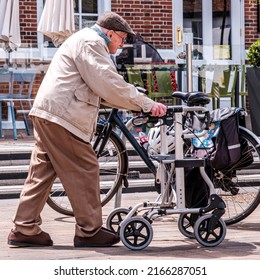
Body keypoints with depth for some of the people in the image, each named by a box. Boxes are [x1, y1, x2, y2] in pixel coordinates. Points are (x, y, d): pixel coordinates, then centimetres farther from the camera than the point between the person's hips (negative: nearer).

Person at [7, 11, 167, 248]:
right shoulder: (90, 42, -9)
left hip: (46, 114, 11)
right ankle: (89, 231, 2)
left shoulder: (85, 41, 26)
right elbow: (109, 84, -18)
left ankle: (24, 229, 11)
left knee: (42, 172, 10)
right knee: (85, 169, -4)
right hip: (61, 116, -11)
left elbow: (99, 89, 24)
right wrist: (147, 104, -14)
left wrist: (141, 104, 15)